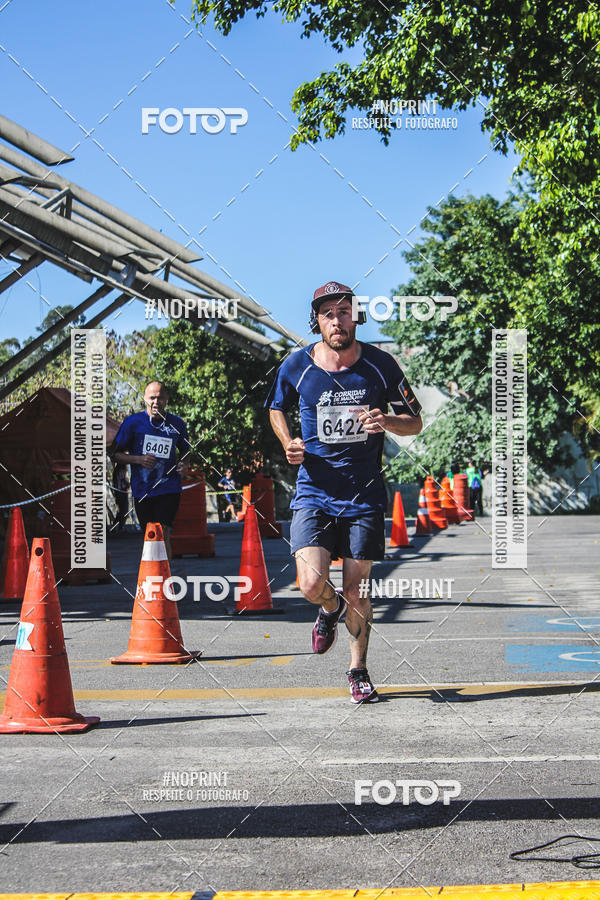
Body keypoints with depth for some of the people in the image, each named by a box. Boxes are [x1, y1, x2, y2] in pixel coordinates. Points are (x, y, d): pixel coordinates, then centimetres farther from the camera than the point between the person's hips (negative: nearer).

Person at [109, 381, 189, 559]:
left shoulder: (177, 424, 5)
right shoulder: (133, 422, -1)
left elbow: (185, 451, 22)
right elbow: (114, 453, 3)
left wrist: (183, 465, 0)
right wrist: (138, 460, -13)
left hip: (169, 489, -1)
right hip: (142, 490, 1)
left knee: (163, 535, -14)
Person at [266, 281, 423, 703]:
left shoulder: (380, 365, -4)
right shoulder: (296, 366, -3)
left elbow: (415, 422, 5)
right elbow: (276, 409, 17)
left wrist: (387, 421, -17)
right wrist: (288, 443, -3)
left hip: (364, 496, 0)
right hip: (314, 492, 0)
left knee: (356, 591, 4)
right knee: (312, 583, -16)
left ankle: (358, 669, 29)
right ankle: (331, 608, 23)